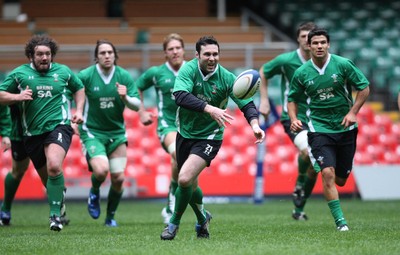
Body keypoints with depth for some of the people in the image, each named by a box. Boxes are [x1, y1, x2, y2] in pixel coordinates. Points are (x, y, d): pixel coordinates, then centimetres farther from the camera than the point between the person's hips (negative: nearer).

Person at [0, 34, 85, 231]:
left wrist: (79, 110, 10)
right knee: (46, 175, 10)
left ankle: (55, 214, -24)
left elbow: (79, 89, 23)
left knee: (54, 167, -28)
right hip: (32, 132, 3)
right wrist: (17, 97, -13)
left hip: (58, 126, -2)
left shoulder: (63, 71, 7)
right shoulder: (19, 73, 4)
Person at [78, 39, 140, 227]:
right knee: (101, 170, -25)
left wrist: (125, 97, -21)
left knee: (118, 178, -1)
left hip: (117, 133, 3)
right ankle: (94, 193, 11)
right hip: (92, 132, -3)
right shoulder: (85, 76, -11)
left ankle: (110, 217, 22)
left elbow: (137, 106, -3)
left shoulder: (124, 76, -3)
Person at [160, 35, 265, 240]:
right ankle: (202, 218, 48)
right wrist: (208, 108, -44)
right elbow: (180, 95, -32)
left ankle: (174, 223, 1)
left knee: (185, 179, -22)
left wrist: (254, 124, -31)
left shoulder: (226, 78, -13)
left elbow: (247, 104, -11)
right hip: (185, 134, 3)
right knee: (190, 185, 17)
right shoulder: (189, 69, -15)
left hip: (209, 137, -2)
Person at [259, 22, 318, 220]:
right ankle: (299, 183, -3)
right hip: (293, 117, -4)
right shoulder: (286, 60, -9)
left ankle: (299, 209, 22)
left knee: (314, 168, 5)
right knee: (308, 150, -33)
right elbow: (263, 73, 8)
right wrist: (264, 100, 2)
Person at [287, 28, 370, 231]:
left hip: (345, 128, 1)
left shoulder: (342, 64, -6)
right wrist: (293, 119, -6)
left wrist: (353, 112, -8)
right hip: (319, 129, -1)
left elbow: (364, 87, 1)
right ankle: (339, 220, -13)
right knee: (327, 173, -20)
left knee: (340, 180, 7)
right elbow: (292, 98, 12)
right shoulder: (301, 73, -2)